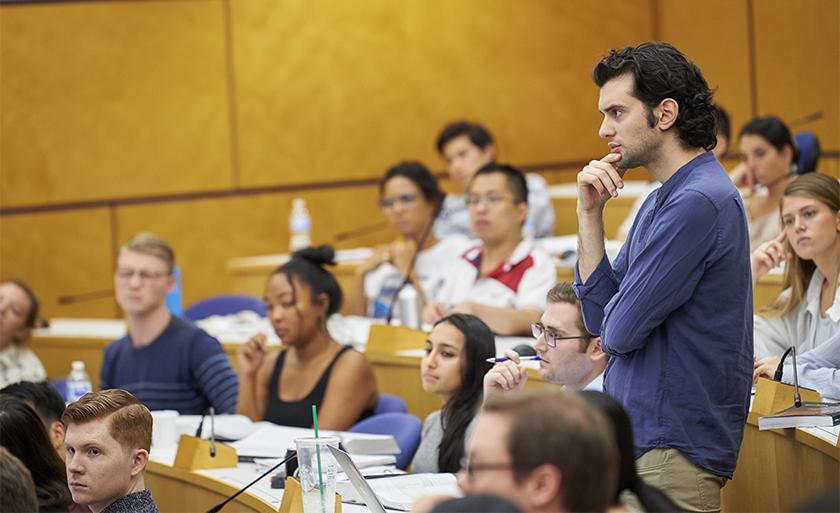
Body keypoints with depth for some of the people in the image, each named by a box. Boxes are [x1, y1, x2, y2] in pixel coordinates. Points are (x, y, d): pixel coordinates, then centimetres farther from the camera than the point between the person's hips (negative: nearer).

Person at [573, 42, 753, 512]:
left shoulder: (700, 201, -18)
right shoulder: (663, 199, 16)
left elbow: (619, 331, -19)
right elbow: (599, 317, 12)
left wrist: (616, 321, 5)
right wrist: (590, 213, 5)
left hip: (673, 451, -10)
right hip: (643, 437, 10)